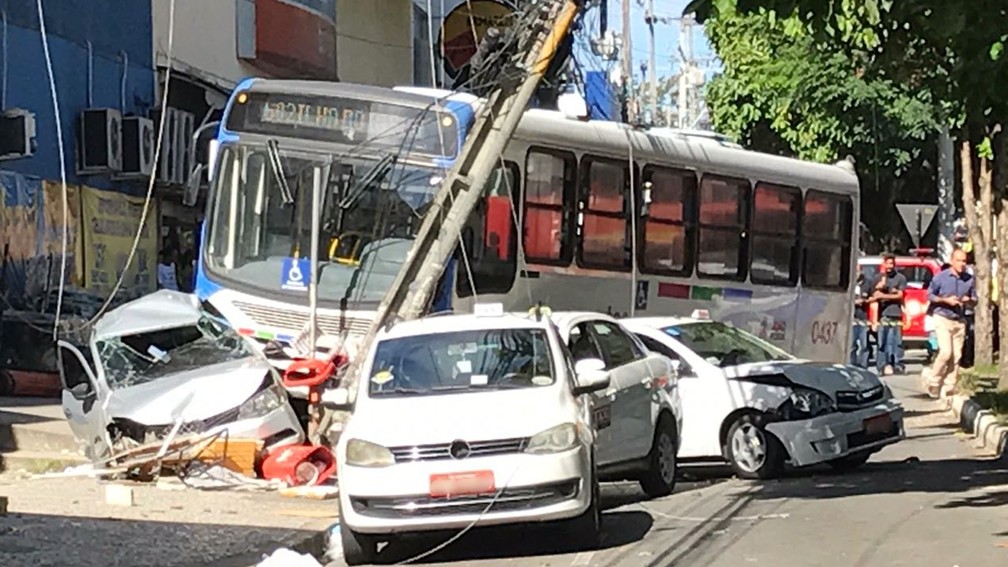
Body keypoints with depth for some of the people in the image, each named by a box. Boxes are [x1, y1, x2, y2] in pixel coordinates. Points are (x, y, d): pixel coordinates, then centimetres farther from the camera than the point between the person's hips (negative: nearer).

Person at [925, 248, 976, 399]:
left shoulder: (969, 280, 4)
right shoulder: (941, 277, -6)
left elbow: (974, 300, 13)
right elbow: (930, 295, 0)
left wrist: (969, 300, -10)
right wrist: (946, 300, -14)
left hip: (960, 321, 4)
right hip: (943, 318, -4)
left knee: (956, 356, 1)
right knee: (946, 352, -16)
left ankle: (948, 390, 8)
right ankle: (933, 383, 2)